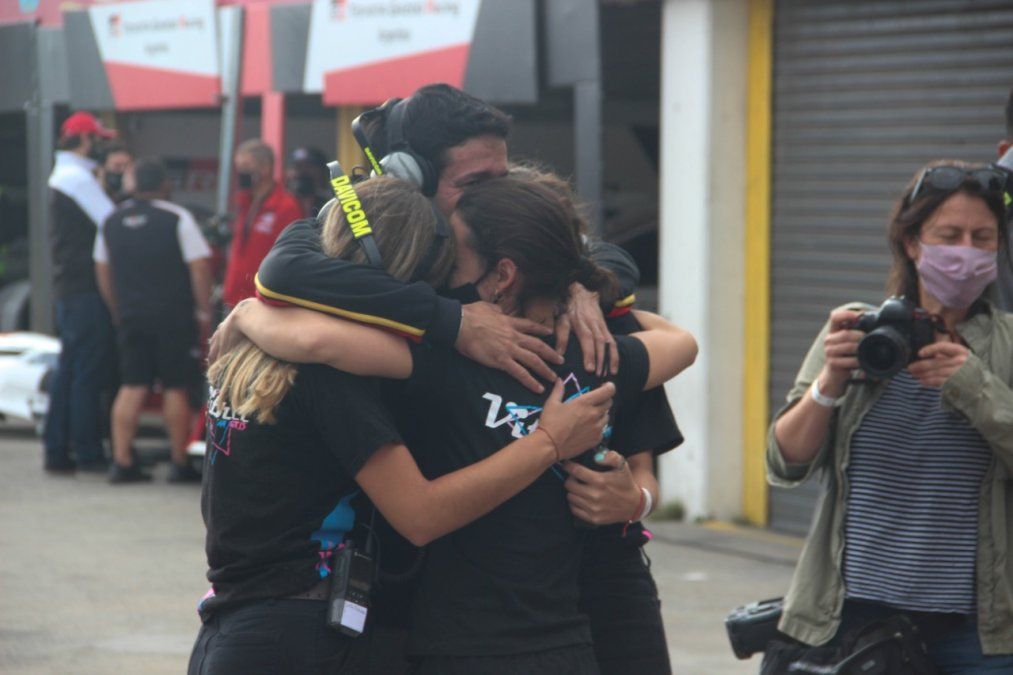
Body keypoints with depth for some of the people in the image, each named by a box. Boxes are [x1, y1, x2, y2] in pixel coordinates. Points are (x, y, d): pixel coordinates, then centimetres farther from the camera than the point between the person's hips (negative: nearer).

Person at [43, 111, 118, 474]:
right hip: (86, 289, -10)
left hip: (67, 289, 10)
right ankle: (88, 453, -4)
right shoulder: (79, 178, -13)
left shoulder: (60, 176, 19)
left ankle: (56, 451, 12)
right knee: (89, 373, -6)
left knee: (68, 370, 11)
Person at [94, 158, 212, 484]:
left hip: (131, 318, 4)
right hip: (174, 318, -4)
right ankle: (180, 464, 5)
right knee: (176, 389, 1)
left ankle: (122, 461, 0)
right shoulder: (177, 219, -8)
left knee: (131, 388, 6)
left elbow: (103, 273, 14)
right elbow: (200, 268, -11)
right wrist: (204, 313, -3)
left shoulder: (112, 222, 8)